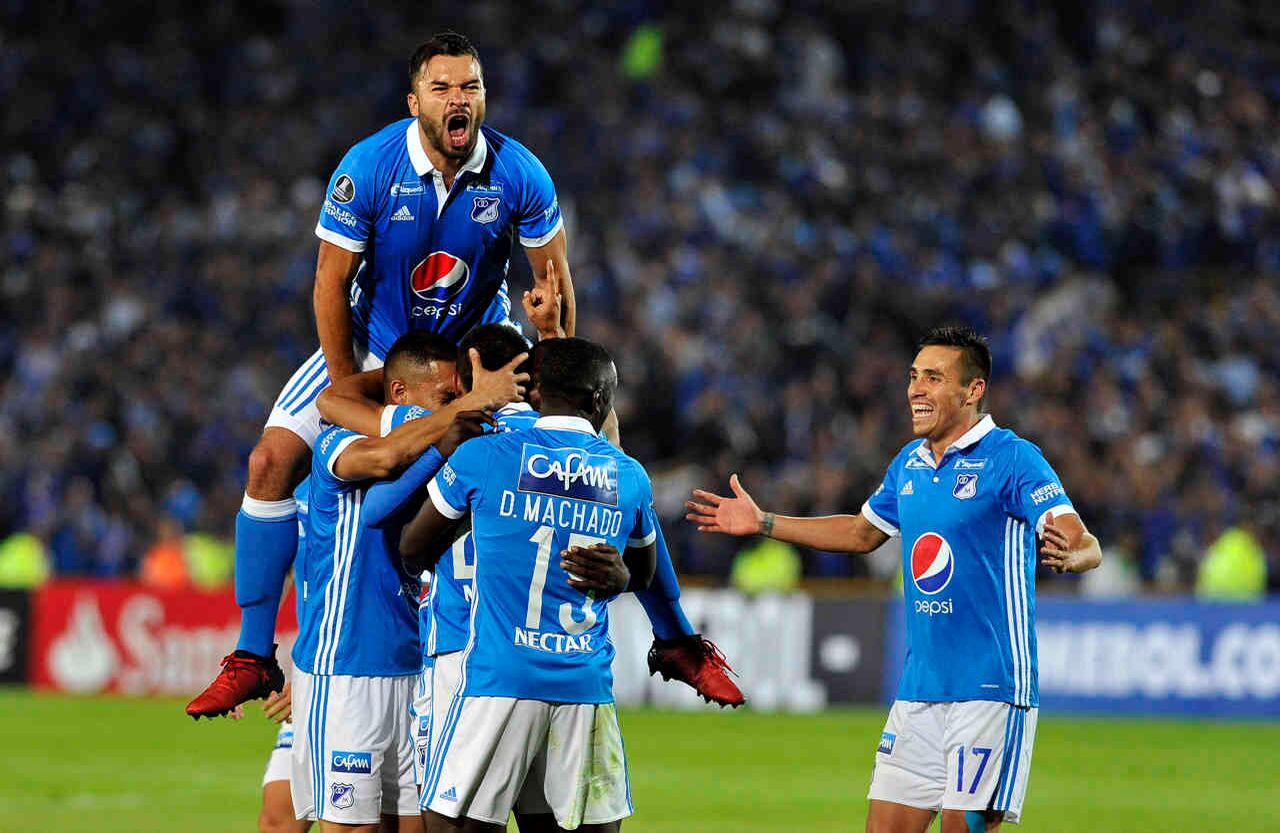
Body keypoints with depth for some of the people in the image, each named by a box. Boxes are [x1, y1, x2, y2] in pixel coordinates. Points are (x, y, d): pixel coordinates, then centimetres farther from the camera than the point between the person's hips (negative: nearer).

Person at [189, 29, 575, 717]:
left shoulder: (519, 176, -20)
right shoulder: (368, 168, -23)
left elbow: (555, 281, -6)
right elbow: (332, 282, -15)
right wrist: (347, 391, -15)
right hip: (373, 343, 0)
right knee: (272, 461, -14)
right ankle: (254, 656, -7)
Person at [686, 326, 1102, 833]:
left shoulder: (1011, 459, -10)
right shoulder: (909, 464, 12)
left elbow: (1086, 546, -19)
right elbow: (862, 532, 30)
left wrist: (1069, 555, -43)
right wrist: (761, 522, 30)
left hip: (989, 689, -7)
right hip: (919, 689, 7)